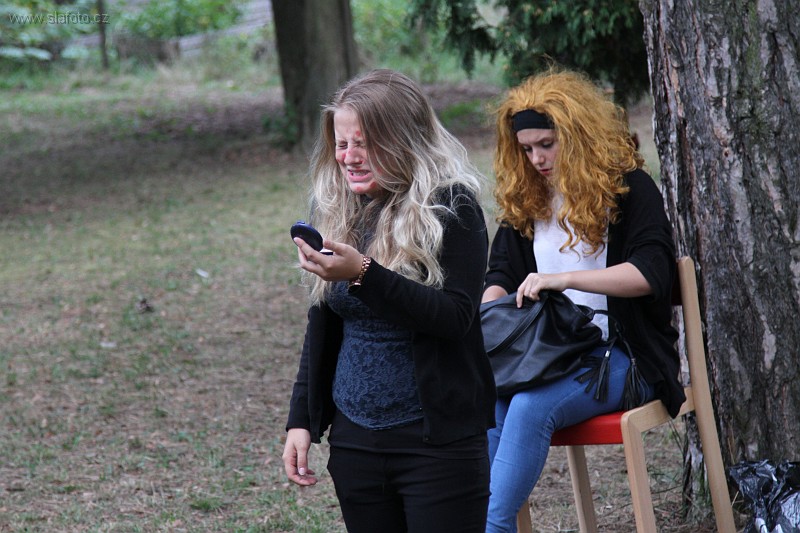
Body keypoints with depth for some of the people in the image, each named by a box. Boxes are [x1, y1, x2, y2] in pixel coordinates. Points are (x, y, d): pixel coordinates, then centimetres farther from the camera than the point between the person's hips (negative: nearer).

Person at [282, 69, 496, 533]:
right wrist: (301, 421, 12)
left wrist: (363, 274, -29)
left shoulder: (451, 208, -8)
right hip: (355, 439, 6)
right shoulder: (340, 213, 10)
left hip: (438, 441, -6)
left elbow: (456, 316, -20)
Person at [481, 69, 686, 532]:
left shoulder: (629, 187, -1)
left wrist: (564, 277, -24)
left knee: (531, 405, -35)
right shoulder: (523, 199, 16)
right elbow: (500, 277, 19)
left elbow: (651, 272, -14)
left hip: (621, 355, -4)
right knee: (486, 400, -31)